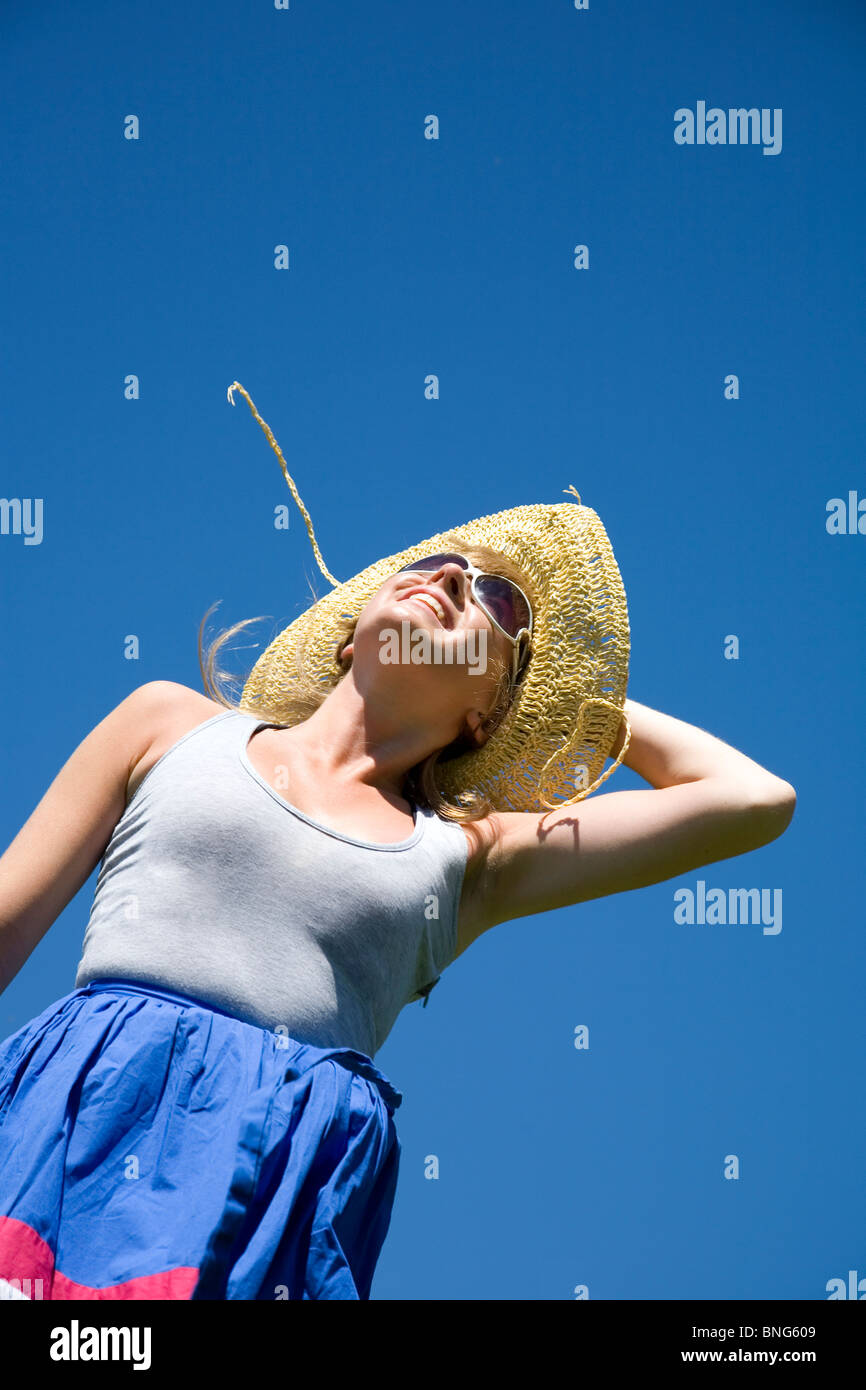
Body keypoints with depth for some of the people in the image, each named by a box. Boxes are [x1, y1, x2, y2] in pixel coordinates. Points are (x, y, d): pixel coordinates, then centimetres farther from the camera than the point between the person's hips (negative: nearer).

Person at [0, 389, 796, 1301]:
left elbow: (753, 799, 14)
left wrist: (586, 686, 25)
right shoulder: (172, 726, 17)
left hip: (296, 1189, 1)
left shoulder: (470, 856, 15)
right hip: (87, 1121, 0)